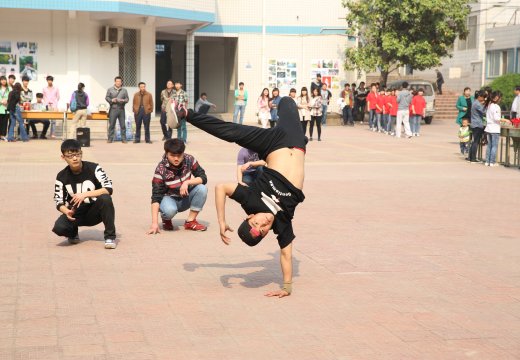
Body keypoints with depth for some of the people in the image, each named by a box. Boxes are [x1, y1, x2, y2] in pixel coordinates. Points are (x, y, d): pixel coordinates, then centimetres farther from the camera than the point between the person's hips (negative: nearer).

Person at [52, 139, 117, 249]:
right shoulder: (61, 177, -5)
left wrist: (85, 194, -32)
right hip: (76, 214, 1)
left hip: (95, 212, -1)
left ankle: (110, 236, -19)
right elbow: (59, 202, -5)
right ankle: (73, 233, 10)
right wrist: (66, 211, -28)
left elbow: (109, 189, -23)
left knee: (105, 198, -34)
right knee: (59, 227, -30)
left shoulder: (93, 168, -13)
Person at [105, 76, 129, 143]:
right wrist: (111, 100, -11)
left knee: (123, 125, 0)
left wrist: (123, 100, -12)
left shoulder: (124, 90, 12)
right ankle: (110, 139, 6)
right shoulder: (110, 89, 9)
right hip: (113, 109, -1)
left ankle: (123, 139, 5)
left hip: (121, 109, 1)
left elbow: (127, 99, 9)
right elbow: (107, 97, 7)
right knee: (111, 124, 0)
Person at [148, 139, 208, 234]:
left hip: (186, 198, 4)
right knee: (169, 210, -38)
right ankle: (166, 219, 1)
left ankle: (190, 221, -10)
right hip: (169, 198, -4)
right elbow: (156, 197, -26)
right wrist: (154, 223, -34)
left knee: (202, 189, -25)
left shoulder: (189, 160, -16)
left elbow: (203, 178, -11)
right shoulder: (161, 170, -24)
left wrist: (187, 182, -31)